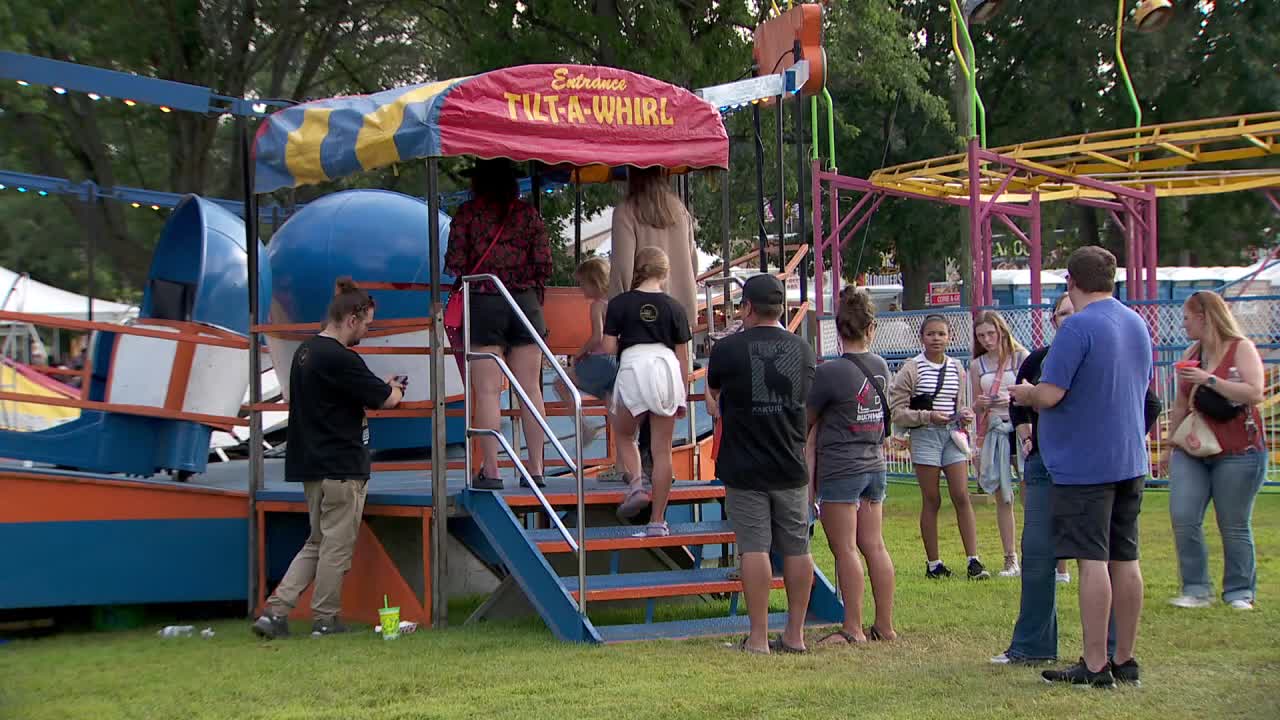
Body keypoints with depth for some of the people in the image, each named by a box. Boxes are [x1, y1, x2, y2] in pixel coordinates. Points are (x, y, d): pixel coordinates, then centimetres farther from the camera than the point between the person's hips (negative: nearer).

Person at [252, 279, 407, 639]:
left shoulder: (305, 351, 10)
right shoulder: (340, 359, -19)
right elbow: (385, 399, -13)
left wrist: (382, 387, 14)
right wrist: (395, 390, 10)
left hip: (311, 464, 9)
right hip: (341, 466, -9)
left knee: (317, 543, 15)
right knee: (337, 545, 3)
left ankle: (275, 611, 7)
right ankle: (325, 620, 11)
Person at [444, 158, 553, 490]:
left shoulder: (468, 212, -1)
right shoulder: (528, 212, 6)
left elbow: (454, 263, -5)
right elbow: (544, 263, 2)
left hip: (483, 304, -3)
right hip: (525, 302, 3)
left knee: (487, 391, -2)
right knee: (530, 389, 6)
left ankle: (491, 470, -6)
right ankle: (535, 468, 6)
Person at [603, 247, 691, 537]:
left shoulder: (619, 303, 2)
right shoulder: (673, 306, 6)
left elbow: (609, 348, 0)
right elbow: (683, 356, 10)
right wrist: (682, 396, 17)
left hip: (632, 368, -1)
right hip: (666, 370, 1)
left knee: (625, 435, 22)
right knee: (662, 450, 4)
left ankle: (635, 483, -3)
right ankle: (657, 520, 6)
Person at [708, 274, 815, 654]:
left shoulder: (728, 348, -9)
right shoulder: (802, 348, 4)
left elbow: (713, 393, 9)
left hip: (745, 468, -4)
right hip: (791, 466, 4)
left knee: (755, 549, -3)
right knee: (797, 548, 8)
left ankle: (759, 637, -1)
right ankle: (795, 634, 14)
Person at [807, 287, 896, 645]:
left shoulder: (830, 372, -14)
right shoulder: (881, 367, 4)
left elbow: (808, 422, -4)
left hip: (840, 470, -6)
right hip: (874, 466, 6)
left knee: (845, 549, -2)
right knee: (874, 546, 9)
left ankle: (853, 629, 1)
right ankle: (885, 625, 12)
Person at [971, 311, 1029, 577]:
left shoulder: (1021, 357, 1)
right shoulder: (977, 365, 11)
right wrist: (981, 404, -6)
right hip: (993, 431, 4)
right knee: (1002, 498, 5)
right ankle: (1011, 560, 9)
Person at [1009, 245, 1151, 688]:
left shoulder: (1078, 327, -16)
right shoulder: (1137, 324, 10)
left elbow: (1049, 395, -21)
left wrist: (1023, 394, 2)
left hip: (1085, 464, -8)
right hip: (1130, 461, 8)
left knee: (1092, 561, -4)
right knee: (1125, 559, 10)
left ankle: (1095, 665, -2)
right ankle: (1124, 660, 17)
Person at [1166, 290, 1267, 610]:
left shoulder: (1241, 349, -6)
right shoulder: (1192, 354, 10)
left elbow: (1254, 393, -19)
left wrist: (1209, 380, -20)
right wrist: (1172, 443, 18)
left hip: (1237, 454, -5)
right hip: (1192, 452, 5)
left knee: (1235, 526, 1)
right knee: (1183, 518, -7)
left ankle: (1239, 593, 13)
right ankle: (1196, 590, 1)